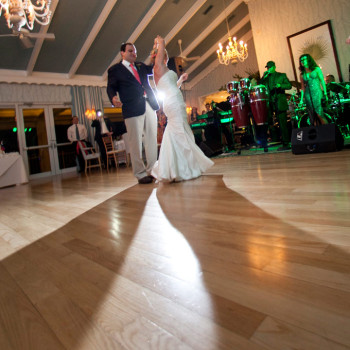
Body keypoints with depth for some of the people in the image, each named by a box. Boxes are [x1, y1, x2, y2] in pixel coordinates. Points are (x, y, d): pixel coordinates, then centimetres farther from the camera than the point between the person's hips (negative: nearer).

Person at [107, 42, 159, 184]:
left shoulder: (140, 66, 22)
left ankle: (152, 170, 16)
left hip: (149, 105, 6)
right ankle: (140, 174, 3)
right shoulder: (115, 70, 7)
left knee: (152, 140, 7)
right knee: (136, 143, -5)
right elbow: (111, 87, 1)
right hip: (133, 109, -6)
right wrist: (113, 98, -21)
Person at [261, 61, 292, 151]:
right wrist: (264, 77, -4)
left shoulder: (282, 75, 9)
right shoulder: (266, 77, 19)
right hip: (270, 103, 3)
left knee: (282, 124, -5)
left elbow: (289, 85, 3)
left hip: (280, 103, -3)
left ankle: (286, 144, -2)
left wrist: (280, 85, -14)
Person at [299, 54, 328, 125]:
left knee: (319, 114, -17)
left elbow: (322, 81, 5)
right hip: (308, 95, 3)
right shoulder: (302, 74, 14)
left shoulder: (316, 69, 8)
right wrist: (301, 99, 6)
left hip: (317, 93, -2)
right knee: (313, 117, -3)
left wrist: (325, 93, -4)